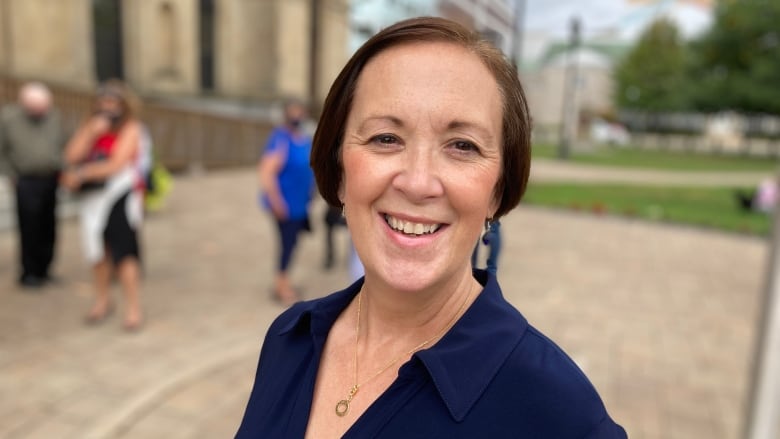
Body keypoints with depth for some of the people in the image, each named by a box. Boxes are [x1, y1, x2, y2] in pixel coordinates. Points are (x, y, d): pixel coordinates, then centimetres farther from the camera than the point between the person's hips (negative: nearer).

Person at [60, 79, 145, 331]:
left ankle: (133, 309, 0)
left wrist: (79, 174, -7)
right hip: (93, 197, 6)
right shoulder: (90, 126, 10)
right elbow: (71, 156, -2)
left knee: (124, 252, -8)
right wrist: (92, 131, -12)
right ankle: (103, 301, 31)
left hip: (121, 197, -5)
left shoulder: (130, 129, -6)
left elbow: (115, 165, -14)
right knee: (98, 250, 14)